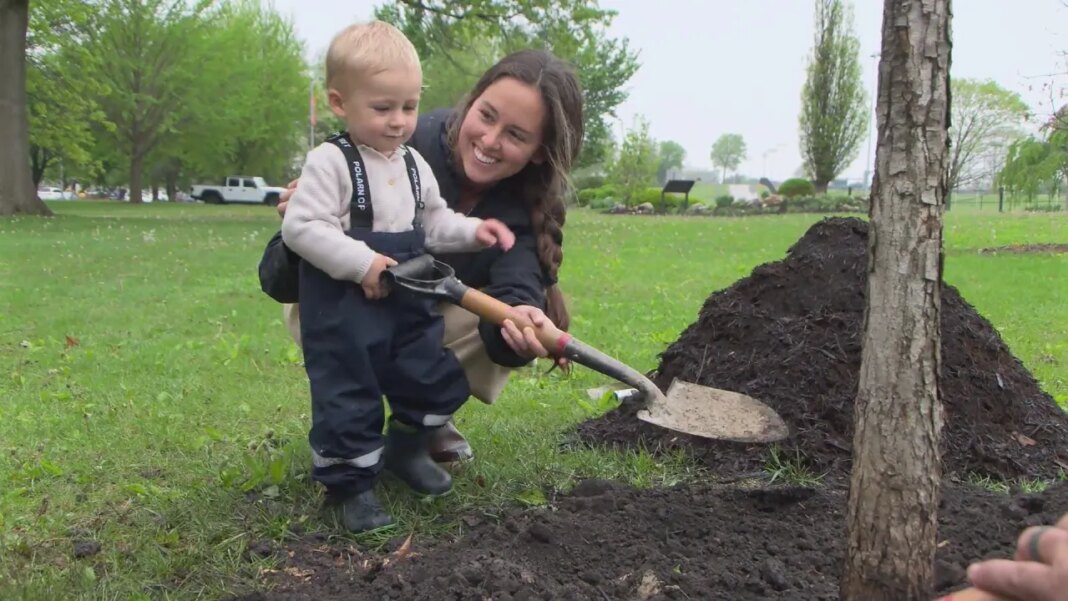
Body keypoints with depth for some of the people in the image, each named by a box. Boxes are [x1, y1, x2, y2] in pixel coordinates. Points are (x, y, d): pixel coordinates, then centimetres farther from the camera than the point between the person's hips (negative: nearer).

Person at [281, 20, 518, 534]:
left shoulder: (414, 164, 7)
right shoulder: (330, 162, -16)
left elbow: (434, 223, 16)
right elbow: (300, 226, -22)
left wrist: (471, 230, -2)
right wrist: (360, 261, -27)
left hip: (408, 303, 7)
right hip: (343, 309, -7)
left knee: (437, 380, 16)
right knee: (349, 397, 1)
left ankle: (405, 449, 39)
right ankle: (351, 483, 19)